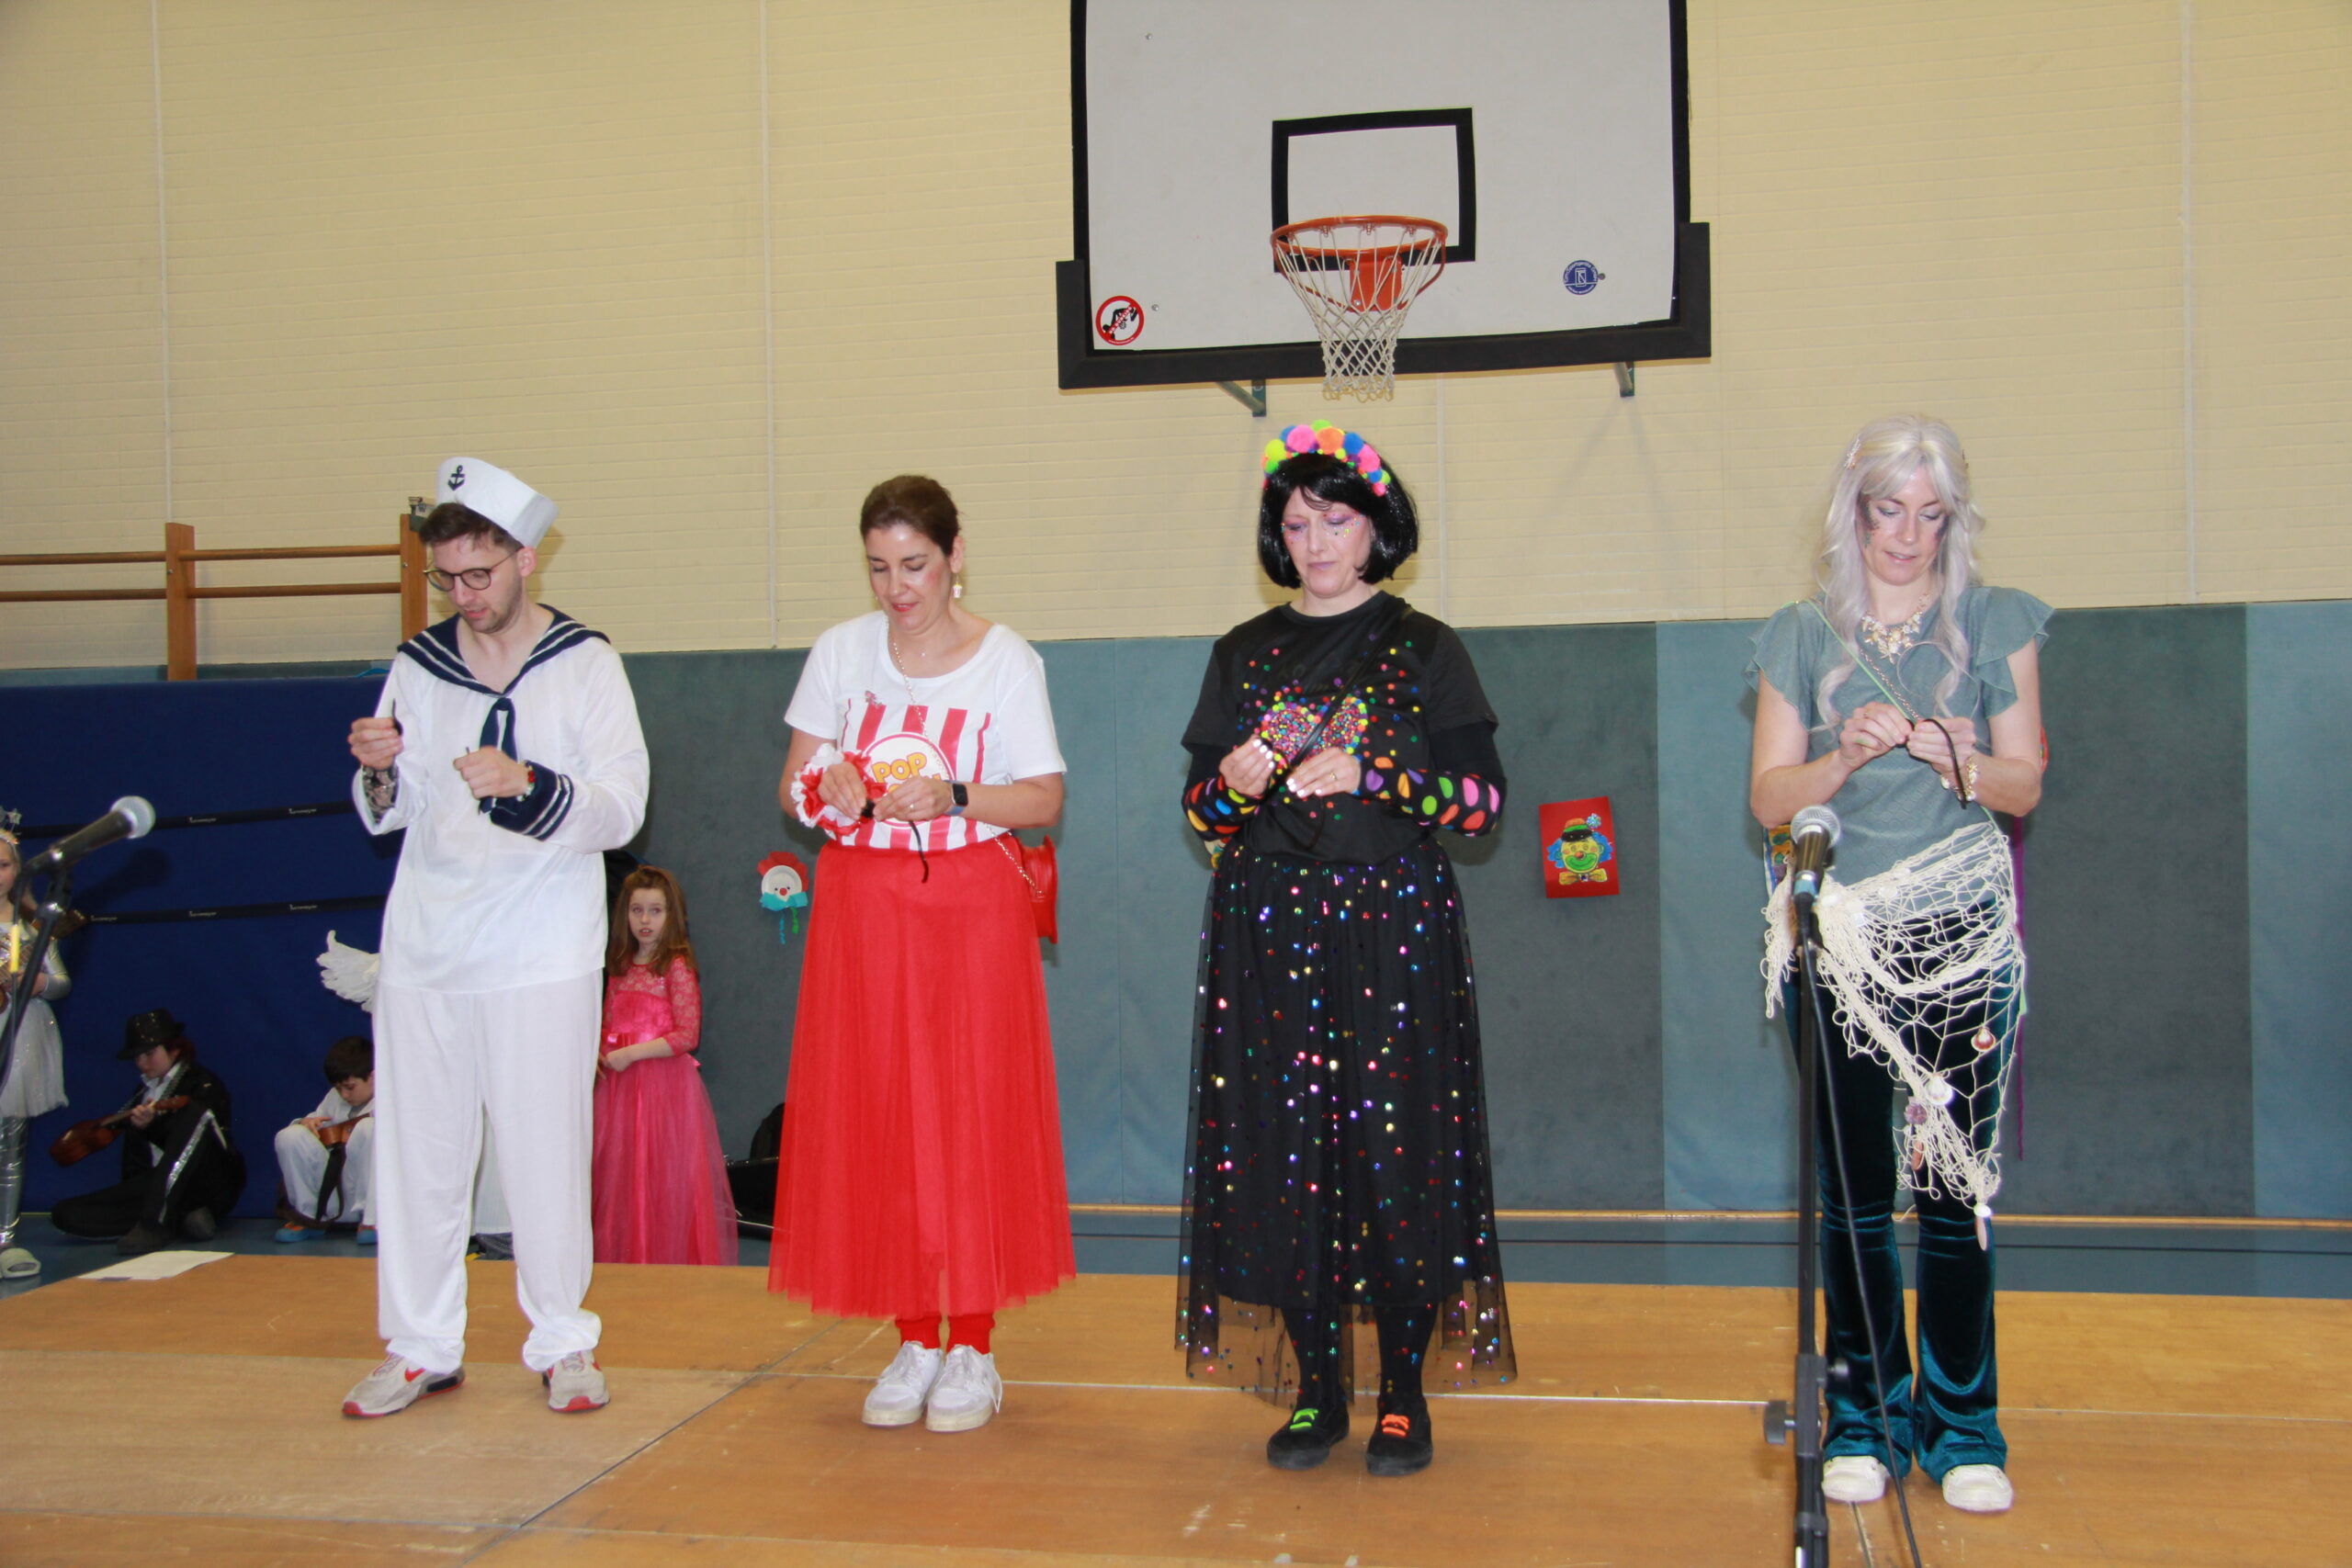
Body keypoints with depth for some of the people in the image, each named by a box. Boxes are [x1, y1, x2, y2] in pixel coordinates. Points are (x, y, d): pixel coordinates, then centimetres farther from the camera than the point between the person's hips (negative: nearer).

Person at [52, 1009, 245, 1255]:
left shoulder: (203, 1083, 2)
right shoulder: (143, 1093, 21)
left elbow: (188, 1144, -15)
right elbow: (134, 1161, 23)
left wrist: (150, 1126, -29)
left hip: (212, 1187, -6)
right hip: (154, 1188, 6)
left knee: (196, 1112, -33)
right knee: (65, 1213, -12)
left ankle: (157, 1222, -40)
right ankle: (180, 1218, -20)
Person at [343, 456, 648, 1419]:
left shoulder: (585, 666, -1)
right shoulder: (417, 668, 10)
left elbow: (622, 810, -9)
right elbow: (386, 816, 16)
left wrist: (529, 785, -26)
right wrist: (380, 771, -6)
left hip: (542, 950, -3)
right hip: (425, 948, 4)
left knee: (545, 1154, -2)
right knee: (415, 1150, 6)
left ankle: (562, 1343, 14)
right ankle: (421, 1348, 19)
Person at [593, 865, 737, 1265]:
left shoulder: (677, 967, -8)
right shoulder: (619, 966, 11)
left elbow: (687, 1036, -13)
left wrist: (632, 1053, -16)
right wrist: (598, 1054, 0)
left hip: (666, 1082, -6)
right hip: (620, 1083, 6)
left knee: (663, 1172, -2)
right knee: (621, 1173, 7)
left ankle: (671, 1258, 7)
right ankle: (625, 1257, 16)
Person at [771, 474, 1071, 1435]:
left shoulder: (1006, 660, 0)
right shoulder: (842, 652, 7)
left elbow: (1045, 798, -2)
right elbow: (794, 784, 10)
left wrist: (955, 797, -18)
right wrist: (828, 791, -12)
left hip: (970, 905, -2)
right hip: (863, 904, 3)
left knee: (975, 1118, -3)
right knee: (874, 1118, 2)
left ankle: (974, 1350, 7)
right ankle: (916, 1342, 14)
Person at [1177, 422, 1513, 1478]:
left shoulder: (1423, 648, 5)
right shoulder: (1243, 655, 12)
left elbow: (1482, 797, -2)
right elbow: (1200, 810, 12)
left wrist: (1372, 775, -15)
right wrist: (1235, 785, -10)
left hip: (1393, 925, -2)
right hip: (1269, 928, 2)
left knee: (1397, 1146, -4)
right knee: (1284, 1151, 1)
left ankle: (1403, 1398, 8)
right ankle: (1316, 1389, 13)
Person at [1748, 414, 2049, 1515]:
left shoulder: (1997, 625, 8)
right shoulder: (1802, 638, 9)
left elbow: (2024, 783, 5)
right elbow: (1770, 796, 4)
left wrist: (1943, 753, -15)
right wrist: (1848, 758, -15)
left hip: (1962, 937, 0)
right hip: (1839, 938, 1)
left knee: (1957, 1180, -1)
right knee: (1853, 1188, 3)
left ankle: (1961, 1425, 11)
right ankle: (1864, 1421, 13)